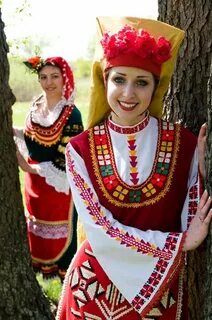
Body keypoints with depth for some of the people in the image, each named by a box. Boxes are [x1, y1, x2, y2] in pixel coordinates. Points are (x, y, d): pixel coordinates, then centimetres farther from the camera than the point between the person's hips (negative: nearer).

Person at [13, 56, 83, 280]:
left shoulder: (71, 114, -21)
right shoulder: (36, 104, 0)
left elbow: (67, 159, -21)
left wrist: (30, 168, -17)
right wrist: (13, 131, -9)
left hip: (57, 181, -6)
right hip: (34, 180, 6)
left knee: (58, 226, 10)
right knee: (37, 222, 20)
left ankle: (62, 269, 29)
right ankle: (41, 263, 40)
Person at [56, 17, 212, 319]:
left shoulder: (184, 143, -9)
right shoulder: (81, 149, -11)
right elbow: (99, 231, -14)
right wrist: (179, 242, -16)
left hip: (161, 286, 1)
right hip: (97, 285, 0)